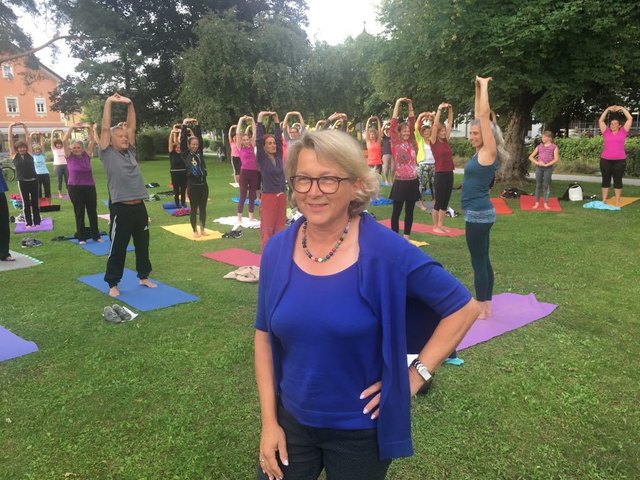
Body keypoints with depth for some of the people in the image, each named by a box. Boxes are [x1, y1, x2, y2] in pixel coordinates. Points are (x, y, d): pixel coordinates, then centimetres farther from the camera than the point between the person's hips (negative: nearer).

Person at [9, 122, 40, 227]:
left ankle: (37, 221, 17)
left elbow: (28, 138, 2)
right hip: (22, 182, -1)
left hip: (33, 181, 1)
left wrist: (25, 127, -2)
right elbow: (10, 140, -2)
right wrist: (11, 127, -6)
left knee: (35, 202, 8)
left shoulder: (29, 153, 3)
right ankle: (28, 222, 14)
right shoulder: (14, 155, 2)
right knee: (26, 203, 7)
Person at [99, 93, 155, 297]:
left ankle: (143, 277, 30)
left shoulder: (130, 152, 14)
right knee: (118, 248, 2)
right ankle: (113, 283, 14)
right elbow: (105, 129, -8)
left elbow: (132, 127, 11)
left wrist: (130, 104, 6)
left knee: (143, 244, 15)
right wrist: (108, 103, -7)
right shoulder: (108, 154, -1)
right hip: (121, 208, -6)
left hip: (139, 207, 6)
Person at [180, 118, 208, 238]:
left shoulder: (200, 153, 8)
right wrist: (184, 125, -6)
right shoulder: (185, 154, -1)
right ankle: (195, 231, 14)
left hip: (203, 184, 4)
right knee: (194, 208, 4)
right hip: (192, 185, -4)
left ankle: (202, 229, 21)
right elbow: (183, 140, -6)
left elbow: (200, 137, 5)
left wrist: (197, 125, 3)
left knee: (203, 208, 10)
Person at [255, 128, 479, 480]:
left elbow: (463, 308, -10)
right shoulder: (277, 250, -8)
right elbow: (264, 336, 1)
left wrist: (416, 375, -13)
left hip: (362, 429, -2)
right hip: (291, 420, 3)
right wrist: (269, 421, -1)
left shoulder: (385, 251, -19)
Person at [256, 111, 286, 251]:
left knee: (279, 227, 10)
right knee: (267, 228, -1)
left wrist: (276, 119, 5)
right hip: (269, 197, -5)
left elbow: (279, 137, 7)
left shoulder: (278, 156, 7)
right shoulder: (262, 159, -5)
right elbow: (258, 139, -12)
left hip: (281, 196, 5)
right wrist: (260, 119, -11)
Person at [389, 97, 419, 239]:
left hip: (413, 182, 5)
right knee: (397, 211, 3)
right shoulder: (395, 143, -3)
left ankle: (406, 237, 20)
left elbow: (412, 123, 9)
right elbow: (393, 124, -9)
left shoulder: (410, 142, 8)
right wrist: (397, 104, -8)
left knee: (409, 211, 11)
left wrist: (410, 107, 6)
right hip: (400, 182, -5)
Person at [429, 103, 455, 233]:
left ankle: (441, 225, 19)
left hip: (449, 174, 7)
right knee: (438, 202, 0)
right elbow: (435, 125, -14)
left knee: (445, 201, 10)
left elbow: (450, 123, 12)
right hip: (440, 175, -7)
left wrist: (450, 110, 5)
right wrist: (439, 110, -16)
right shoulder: (434, 142, -6)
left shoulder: (446, 140, 10)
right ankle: (435, 226, 10)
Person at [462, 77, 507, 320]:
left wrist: (484, 86, -6)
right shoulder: (481, 152, 10)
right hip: (477, 212, 9)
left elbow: (485, 115, -14)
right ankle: (486, 305, 22)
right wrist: (478, 89, 15)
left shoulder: (489, 152, -11)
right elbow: (480, 116, 16)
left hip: (479, 213, -9)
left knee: (478, 261, -2)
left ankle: (481, 310, 8)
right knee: (482, 260, 13)